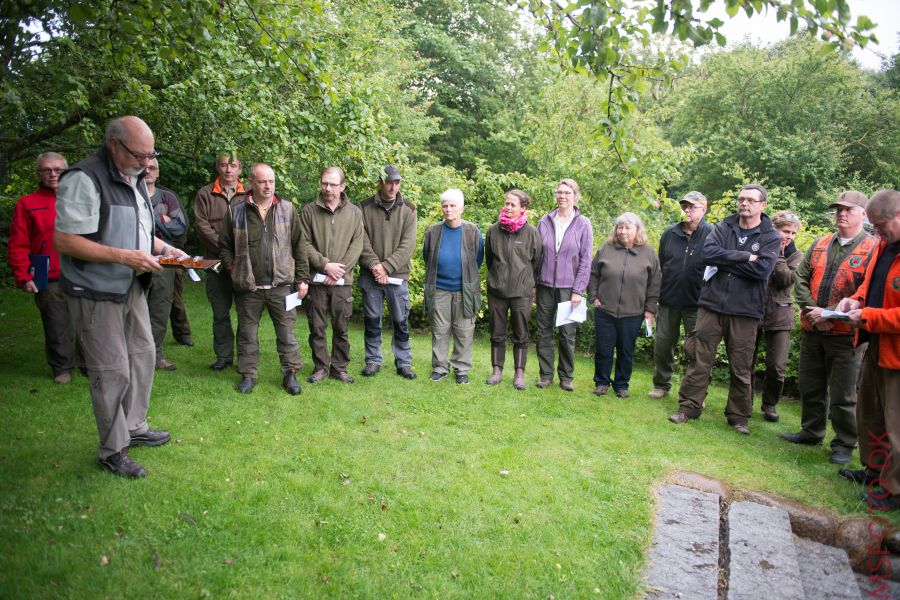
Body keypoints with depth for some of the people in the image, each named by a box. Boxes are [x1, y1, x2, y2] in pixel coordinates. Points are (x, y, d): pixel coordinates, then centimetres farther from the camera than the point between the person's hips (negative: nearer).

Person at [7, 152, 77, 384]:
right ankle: (62, 368, 18)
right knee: (56, 328, 3)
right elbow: (18, 245, 2)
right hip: (49, 282, -1)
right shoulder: (27, 204, 5)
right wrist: (23, 277, -5)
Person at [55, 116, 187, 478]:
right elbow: (64, 240, -24)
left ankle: (134, 427, 34)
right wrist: (124, 256, -28)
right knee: (113, 372, -3)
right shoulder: (84, 179, -19)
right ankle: (113, 452, 12)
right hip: (96, 293, -9)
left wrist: (164, 249, 4)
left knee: (143, 355, 17)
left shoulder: (135, 180, 10)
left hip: (132, 288, 9)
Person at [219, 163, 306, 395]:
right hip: (248, 286, 0)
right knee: (247, 332, 10)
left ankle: (290, 373, 16)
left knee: (287, 331, 4)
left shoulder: (287, 209, 4)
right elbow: (225, 245, 10)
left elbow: (298, 246, 6)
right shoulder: (236, 209, 2)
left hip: (281, 284, 0)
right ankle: (248, 374, 23)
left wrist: (302, 278, 3)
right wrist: (233, 267, -3)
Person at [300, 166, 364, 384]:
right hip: (316, 280, 0)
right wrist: (325, 265, -13)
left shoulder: (355, 212, 5)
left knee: (341, 327, 7)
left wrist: (340, 270, -10)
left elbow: (357, 245, -1)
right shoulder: (309, 211, 3)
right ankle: (321, 367, 18)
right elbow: (304, 244, -3)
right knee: (317, 327, 6)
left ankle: (340, 368, 19)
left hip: (343, 281, 0)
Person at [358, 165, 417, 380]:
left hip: (398, 275, 0)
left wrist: (386, 266, -15)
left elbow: (407, 245, -6)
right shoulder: (365, 208, 1)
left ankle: (404, 362, 19)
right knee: (372, 320, 9)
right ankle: (373, 360, 22)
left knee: (401, 321, 7)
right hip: (370, 275, 0)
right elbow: (362, 241, -4)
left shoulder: (408, 209, 1)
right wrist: (374, 265, -18)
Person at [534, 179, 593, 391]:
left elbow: (585, 260, -3)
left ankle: (566, 376, 19)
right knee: (544, 331, 7)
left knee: (567, 334, 4)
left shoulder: (583, 224, -2)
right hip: (545, 286, 2)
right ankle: (546, 373, 19)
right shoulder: (545, 221, 4)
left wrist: (578, 290, -7)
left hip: (569, 288, -2)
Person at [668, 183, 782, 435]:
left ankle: (738, 416, 22)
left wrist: (725, 260, -11)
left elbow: (762, 270, -15)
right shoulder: (723, 227, 6)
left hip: (745, 312, -1)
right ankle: (688, 407, 15)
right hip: (712, 304, 1)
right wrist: (744, 256, -15)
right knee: (700, 360, 5)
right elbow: (708, 253, -12)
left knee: (741, 367, 8)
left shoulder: (771, 237, 1)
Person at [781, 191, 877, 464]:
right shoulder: (820, 245, 11)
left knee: (842, 395, 3)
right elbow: (801, 280, 7)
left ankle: (844, 444, 19)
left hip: (845, 334, -5)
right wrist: (812, 311, -8)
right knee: (810, 386, 16)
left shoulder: (873, 249, -5)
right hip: (812, 330, 5)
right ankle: (811, 431, 33)